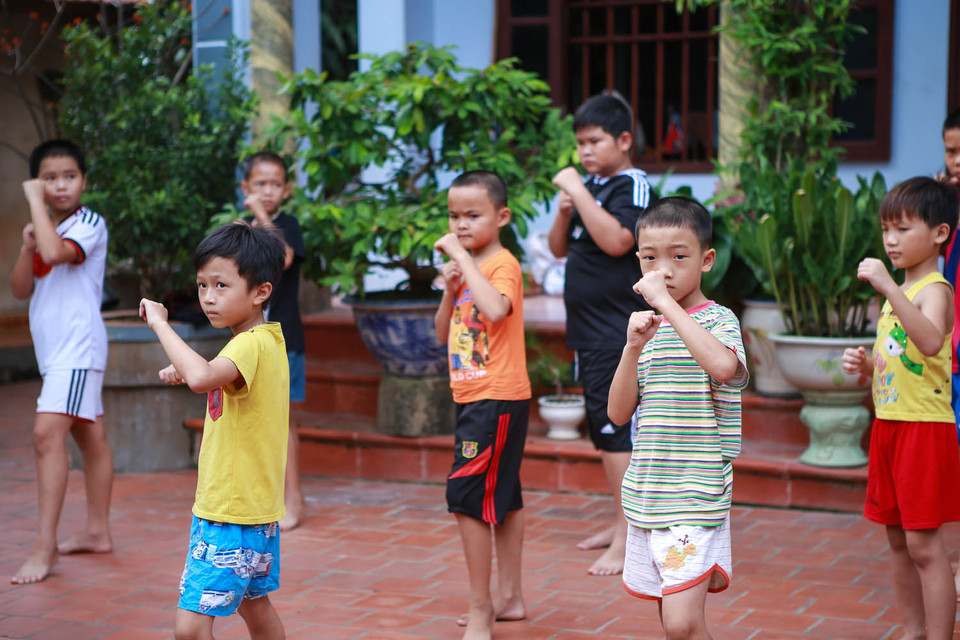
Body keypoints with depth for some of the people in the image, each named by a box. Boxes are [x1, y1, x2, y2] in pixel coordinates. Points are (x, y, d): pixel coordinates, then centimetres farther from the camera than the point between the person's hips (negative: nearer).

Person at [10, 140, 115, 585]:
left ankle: (45, 547, -21)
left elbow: (55, 252, -30)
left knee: (47, 434, -19)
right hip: (54, 349, 9)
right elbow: (20, 290, 9)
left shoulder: (89, 223, -9)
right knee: (89, 435, 16)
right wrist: (27, 247, -7)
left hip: (78, 345, -9)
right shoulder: (44, 230, 15)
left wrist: (35, 202, -19)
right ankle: (97, 531, 24)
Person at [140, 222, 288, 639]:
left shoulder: (251, 344, -21)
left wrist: (160, 323, -30)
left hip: (229, 515, -11)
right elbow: (216, 381, 29)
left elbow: (202, 377, -42)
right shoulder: (266, 340, 10)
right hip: (254, 510, 11)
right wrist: (186, 371, 10)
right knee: (254, 605, 26)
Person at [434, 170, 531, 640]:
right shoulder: (467, 266, 13)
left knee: (467, 496, -11)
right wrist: (450, 288, -2)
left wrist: (462, 258, -28)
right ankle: (509, 597, 26)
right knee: (502, 497, 16)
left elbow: (496, 309, -35)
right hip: (474, 398, 10)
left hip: (498, 399, -10)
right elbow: (443, 333, 15)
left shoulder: (503, 264, -13)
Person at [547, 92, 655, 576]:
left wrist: (579, 192, -24)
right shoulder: (588, 185, 13)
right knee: (602, 427, 15)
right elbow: (559, 248, 16)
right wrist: (564, 209, -3)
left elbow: (616, 240, -28)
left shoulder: (632, 185, -11)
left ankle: (628, 540, -8)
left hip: (617, 331, -9)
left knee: (615, 427, -10)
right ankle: (620, 522, 26)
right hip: (588, 329, 9)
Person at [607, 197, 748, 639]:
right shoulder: (650, 327, 11)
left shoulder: (717, 319, -7)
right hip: (646, 497, 6)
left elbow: (722, 366, -32)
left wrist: (666, 302, -26)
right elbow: (618, 414, 5)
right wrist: (634, 347, -9)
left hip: (696, 496, -6)